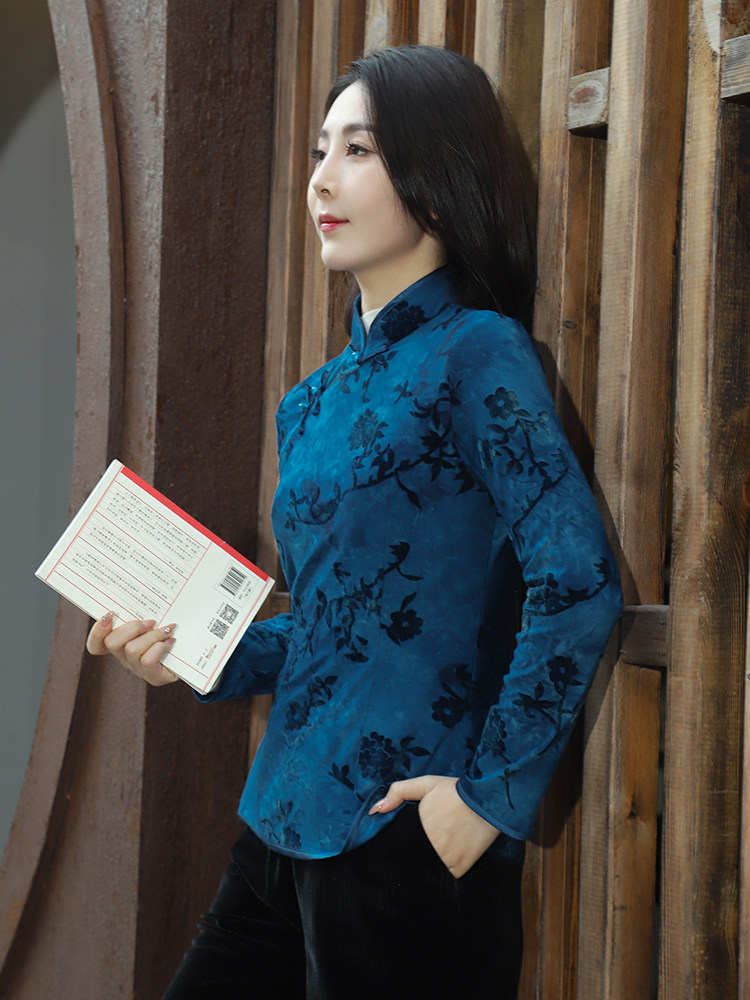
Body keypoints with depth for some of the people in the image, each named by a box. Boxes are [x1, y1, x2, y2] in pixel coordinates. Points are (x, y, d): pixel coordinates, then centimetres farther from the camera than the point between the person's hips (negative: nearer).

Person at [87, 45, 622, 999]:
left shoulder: (475, 354, -11)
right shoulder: (330, 389, 13)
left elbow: (579, 585, -20)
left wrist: (494, 794, -17)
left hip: (402, 840, -8)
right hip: (286, 829, 8)